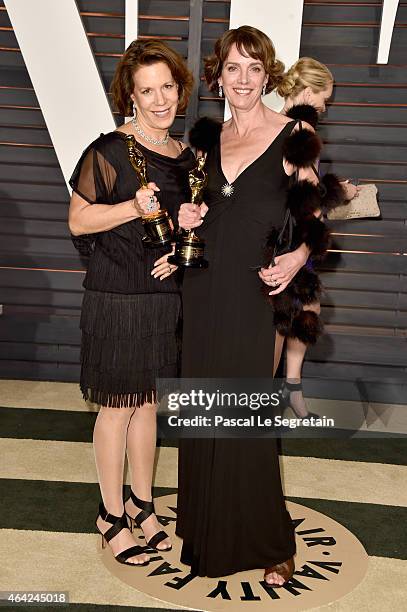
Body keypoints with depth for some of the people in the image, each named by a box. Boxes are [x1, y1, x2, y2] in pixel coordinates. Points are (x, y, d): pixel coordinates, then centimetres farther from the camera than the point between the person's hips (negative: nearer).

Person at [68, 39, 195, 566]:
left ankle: (141, 502, 32)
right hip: (117, 298, -5)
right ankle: (111, 514, 23)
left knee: (147, 401, 15)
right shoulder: (109, 151, -10)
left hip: (165, 296, 6)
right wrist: (135, 207, -22)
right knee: (118, 405, 5)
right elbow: (77, 220, -9)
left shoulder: (185, 157, 9)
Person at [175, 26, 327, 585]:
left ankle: (268, 542, 21)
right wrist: (186, 218, 1)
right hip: (205, 289, 5)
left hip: (257, 293, -5)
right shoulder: (208, 137, 12)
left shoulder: (294, 135, -2)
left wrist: (299, 257, -20)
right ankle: (207, 534, 30)